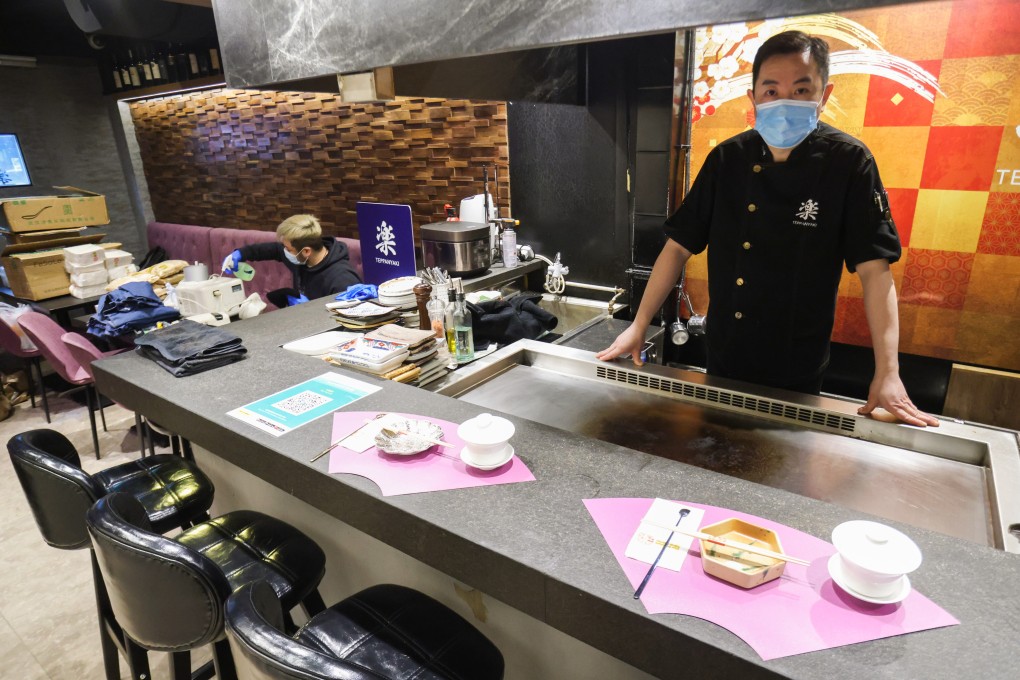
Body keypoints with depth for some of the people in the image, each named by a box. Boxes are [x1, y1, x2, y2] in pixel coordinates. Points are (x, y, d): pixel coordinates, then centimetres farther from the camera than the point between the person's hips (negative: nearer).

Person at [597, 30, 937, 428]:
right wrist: (638, 327, -8)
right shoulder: (727, 160, -6)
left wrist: (887, 374, -20)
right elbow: (679, 246, -4)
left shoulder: (848, 164, -12)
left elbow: (874, 269, -13)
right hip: (722, 364, 3)